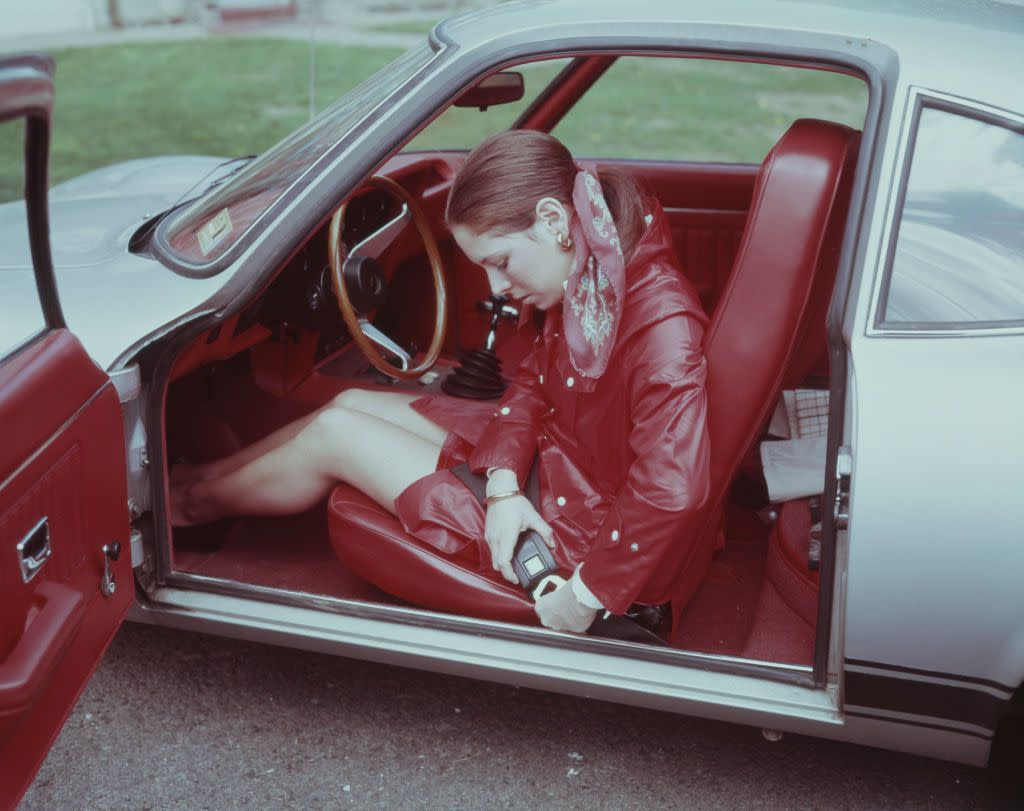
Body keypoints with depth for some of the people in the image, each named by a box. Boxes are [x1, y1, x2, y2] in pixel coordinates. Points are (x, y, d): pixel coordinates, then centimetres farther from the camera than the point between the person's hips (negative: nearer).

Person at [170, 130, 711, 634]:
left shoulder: (660, 322, -32)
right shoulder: (586, 283, -3)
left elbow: (672, 491, -40)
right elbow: (532, 386, 4)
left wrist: (586, 596, -31)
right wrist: (503, 486, -14)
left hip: (573, 535, -8)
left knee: (334, 434, -2)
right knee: (351, 404, 12)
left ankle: (195, 505, 25)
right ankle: (200, 477, 33)